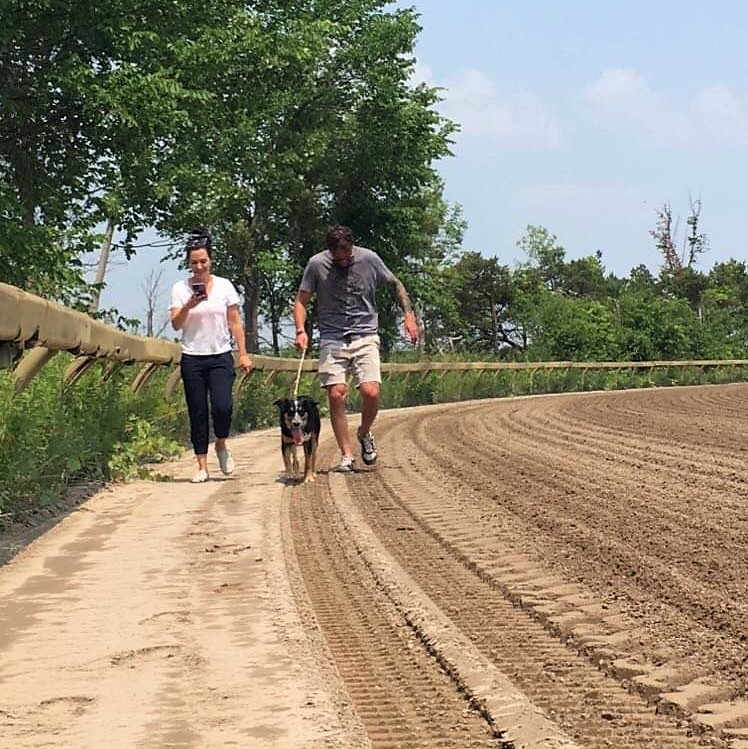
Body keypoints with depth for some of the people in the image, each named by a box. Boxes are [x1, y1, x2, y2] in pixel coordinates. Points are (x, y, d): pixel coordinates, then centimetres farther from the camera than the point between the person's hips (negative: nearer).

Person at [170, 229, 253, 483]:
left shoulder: (224, 286, 3)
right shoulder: (181, 288, 2)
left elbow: (235, 323, 7)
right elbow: (176, 324, -6)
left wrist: (244, 354, 2)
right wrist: (189, 306, -23)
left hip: (220, 357, 0)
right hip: (192, 359, 1)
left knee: (222, 406, -18)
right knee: (197, 413, 1)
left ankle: (221, 445, 10)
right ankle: (202, 466, 7)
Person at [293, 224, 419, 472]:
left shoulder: (369, 259, -1)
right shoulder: (316, 264, -3)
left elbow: (396, 285, 14)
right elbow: (301, 301, 5)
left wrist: (409, 315, 4)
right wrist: (301, 330, -11)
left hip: (365, 336, 0)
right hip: (332, 338, 0)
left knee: (371, 392, -16)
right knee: (336, 394, -13)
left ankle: (364, 433, 16)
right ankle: (346, 455, -3)